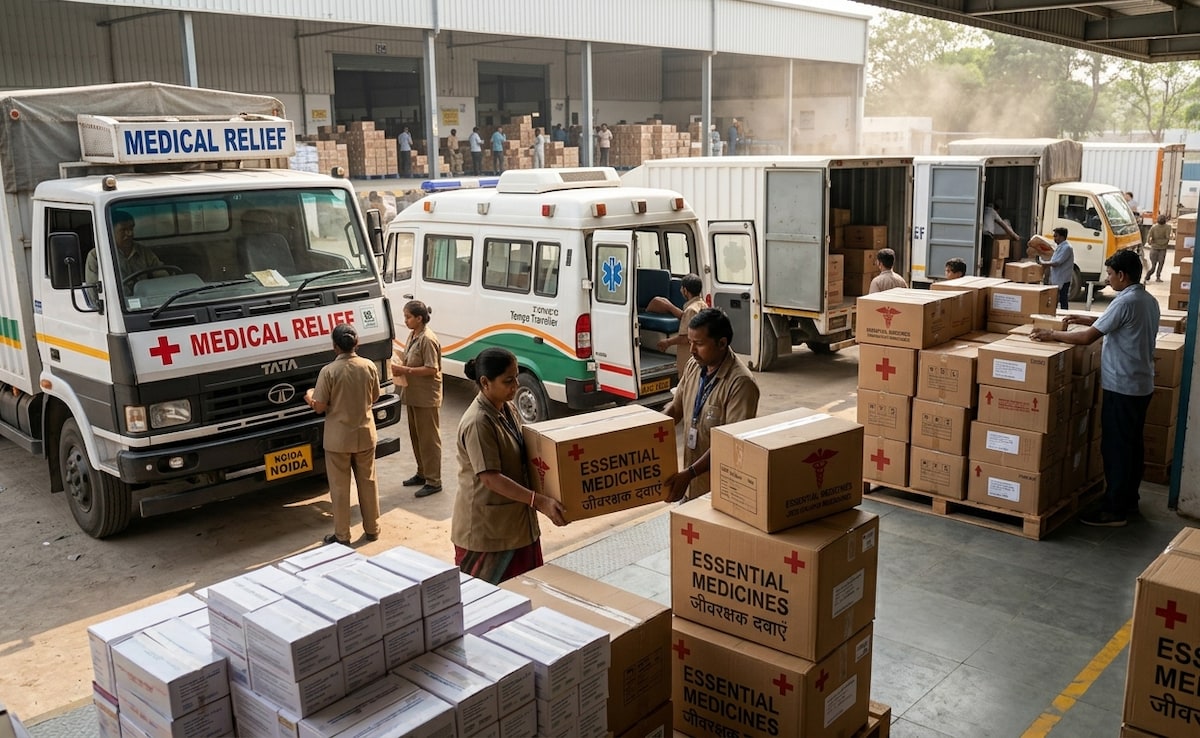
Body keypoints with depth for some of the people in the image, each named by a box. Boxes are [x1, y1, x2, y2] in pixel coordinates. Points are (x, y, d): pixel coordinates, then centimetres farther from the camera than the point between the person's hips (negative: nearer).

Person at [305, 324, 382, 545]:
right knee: (368, 482, 17)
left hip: (338, 438, -3)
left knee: (340, 487, 9)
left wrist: (309, 396, 9)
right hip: (365, 435, 3)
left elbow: (320, 407, -12)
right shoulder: (369, 366, -7)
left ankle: (342, 536, 16)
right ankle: (372, 529, 27)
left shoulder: (329, 371, -17)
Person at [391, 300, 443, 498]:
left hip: (426, 397, -10)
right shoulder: (413, 335, 10)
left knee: (429, 439, -3)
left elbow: (432, 369, -23)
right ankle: (422, 473, 30)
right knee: (416, 436, 17)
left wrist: (405, 370, -21)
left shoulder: (427, 339, -19)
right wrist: (400, 367, 1)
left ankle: (433, 481, 4)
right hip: (413, 395, 10)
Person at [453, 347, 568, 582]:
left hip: (516, 518, 9)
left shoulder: (508, 408, 4)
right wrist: (539, 501, -32)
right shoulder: (478, 423, -24)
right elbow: (491, 478, -28)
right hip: (486, 526, -9)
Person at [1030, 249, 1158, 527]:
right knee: (1132, 445, 17)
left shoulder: (1125, 302, -20)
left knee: (1116, 449, -3)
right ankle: (1129, 500, 27)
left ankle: (1114, 511, 2)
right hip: (1142, 385, 10)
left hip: (1122, 387, -9)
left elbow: (1087, 338, -21)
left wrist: (1052, 334, -10)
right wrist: (1092, 320, 19)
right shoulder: (1149, 301, 9)